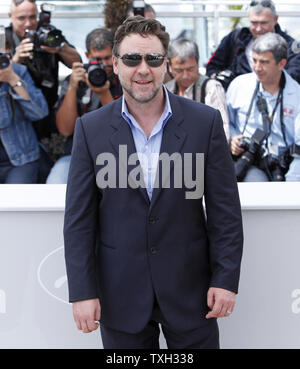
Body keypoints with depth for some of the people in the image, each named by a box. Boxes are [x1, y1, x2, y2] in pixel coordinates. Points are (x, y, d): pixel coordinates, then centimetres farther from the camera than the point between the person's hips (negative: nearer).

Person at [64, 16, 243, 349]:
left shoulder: (205, 121, -4)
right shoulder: (91, 128, -3)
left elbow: (225, 209, -2)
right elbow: (79, 219, -2)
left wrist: (226, 280, -5)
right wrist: (83, 292, -6)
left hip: (189, 287, 0)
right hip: (120, 293, 1)